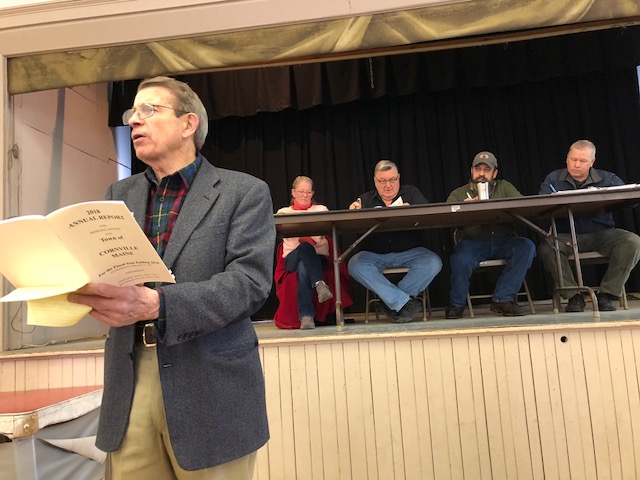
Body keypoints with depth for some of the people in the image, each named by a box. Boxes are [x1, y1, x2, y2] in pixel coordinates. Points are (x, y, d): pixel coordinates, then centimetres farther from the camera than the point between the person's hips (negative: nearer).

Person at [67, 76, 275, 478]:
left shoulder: (244, 192, -3)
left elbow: (249, 280, -14)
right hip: (128, 386, 5)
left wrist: (154, 303, -26)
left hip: (210, 389, -4)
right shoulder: (120, 194, 14)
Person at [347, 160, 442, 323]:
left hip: (410, 252, 0)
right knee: (355, 265, -30)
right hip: (374, 255, 0)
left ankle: (391, 301, -17)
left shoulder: (411, 193, 12)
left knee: (433, 262, -28)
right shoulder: (365, 200, 12)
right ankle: (405, 302, -29)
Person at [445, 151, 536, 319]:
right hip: (473, 242, -2)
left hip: (503, 241, 3)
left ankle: (502, 299, -15)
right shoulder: (459, 194, 13)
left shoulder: (504, 187, 19)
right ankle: (457, 304, -7)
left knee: (527, 247, -27)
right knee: (460, 258, -33)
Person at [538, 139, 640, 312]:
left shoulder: (608, 179, 9)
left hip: (602, 234, 2)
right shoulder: (553, 179, 8)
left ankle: (606, 294, -13)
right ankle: (574, 296, -18)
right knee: (546, 247, -32)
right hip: (566, 236, -1)